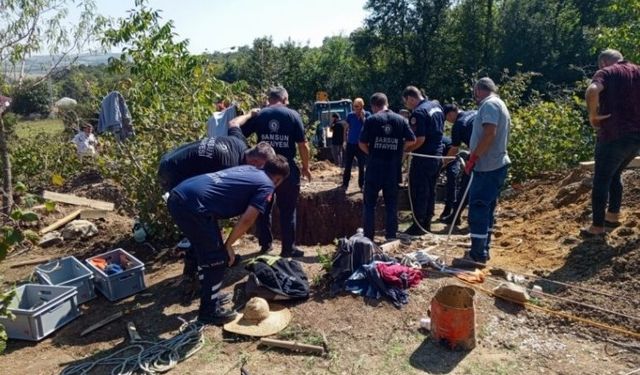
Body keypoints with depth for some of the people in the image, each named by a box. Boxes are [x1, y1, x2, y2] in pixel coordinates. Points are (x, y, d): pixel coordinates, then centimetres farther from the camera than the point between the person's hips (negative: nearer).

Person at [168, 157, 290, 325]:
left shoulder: (248, 169, 26)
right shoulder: (266, 186, 4)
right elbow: (247, 220, -5)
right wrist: (228, 245, 6)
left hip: (177, 196, 9)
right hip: (193, 205, -9)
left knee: (206, 252, 24)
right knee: (218, 259, 6)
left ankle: (209, 295, 40)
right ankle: (209, 311, 18)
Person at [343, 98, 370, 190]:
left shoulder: (367, 115, -2)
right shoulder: (350, 115, 1)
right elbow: (346, 129, 7)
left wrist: (362, 116, -18)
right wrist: (345, 141, 3)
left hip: (361, 144, -1)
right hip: (350, 144, 1)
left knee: (361, 167, 6)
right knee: (347, 166, 3)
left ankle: (362, 185, 15)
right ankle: (345, 185, 12)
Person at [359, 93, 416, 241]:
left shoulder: (371, 120, -5)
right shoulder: (401, 119, 3)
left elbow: (362, 143, -7)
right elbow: (412, 140, 3)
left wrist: (371, 153, 10)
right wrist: (398, 149, 14)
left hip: (375, 167, -2)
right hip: (393, 168, 2)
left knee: (370, 203, 8)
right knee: (391, 204, 12)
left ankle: (368, 237, 9)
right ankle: (391, 237, 15)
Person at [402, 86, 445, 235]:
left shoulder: (418, 113, -18)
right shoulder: (436, 105, 9)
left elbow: (419, 139, -23)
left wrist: (405, 150, -11)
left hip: (423, 158, -9)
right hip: (437, 155, 9)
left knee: (419, 192, 0)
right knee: (430, 191, 15)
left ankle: (418, 226, 7)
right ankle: (427, 223, 23)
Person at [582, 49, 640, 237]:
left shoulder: (606, 73, -3)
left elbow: (592, 91, -26)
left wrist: (593, 115, -15)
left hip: (614, 135, -6)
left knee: (601, 180, 3)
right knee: (615, 176, 24)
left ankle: (597, 227, 7)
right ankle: (613, 216, 27)